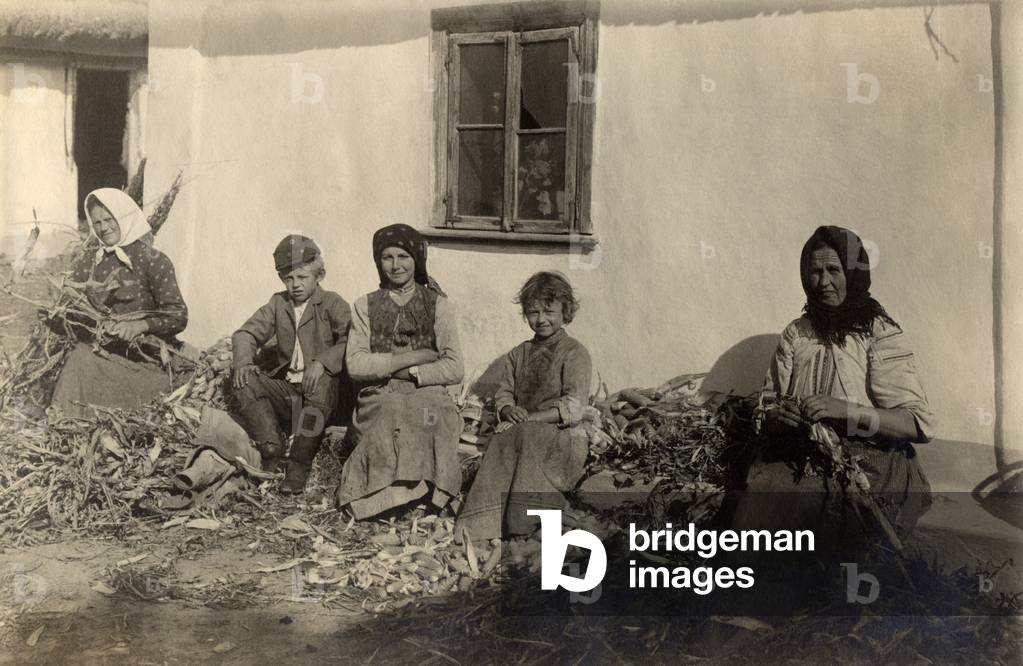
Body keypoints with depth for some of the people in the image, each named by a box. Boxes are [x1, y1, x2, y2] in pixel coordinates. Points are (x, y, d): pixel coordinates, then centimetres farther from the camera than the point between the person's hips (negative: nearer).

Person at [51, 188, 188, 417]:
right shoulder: (89, 261, 15)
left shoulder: (153, 260, -1)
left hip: (144, 356, -4)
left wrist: (140, 326, -19)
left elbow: (178, 317, -7)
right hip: (99, 350, 4)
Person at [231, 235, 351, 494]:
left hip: (322, 388, -4)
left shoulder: (332, 304, -1)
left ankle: (299, 466, -29)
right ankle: (272, 449, -15)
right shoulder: (278, 303, 13)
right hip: (286, 389, 5)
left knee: (322, 382, -38)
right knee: (243, 381, -17)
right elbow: (246, 333, 6)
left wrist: (322, 361, -34)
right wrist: (242, 361, -16)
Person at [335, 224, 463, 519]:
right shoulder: (365, 306, 14)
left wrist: (398, 370, -9)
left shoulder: (437, 304, 10)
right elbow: (356, 366, -2)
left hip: (428, 396, 0)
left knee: (424, 413, -36)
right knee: (390, 415, -35)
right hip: (378, 399, 1)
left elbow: (454, 370, -1)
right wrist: (414, 357, -8)